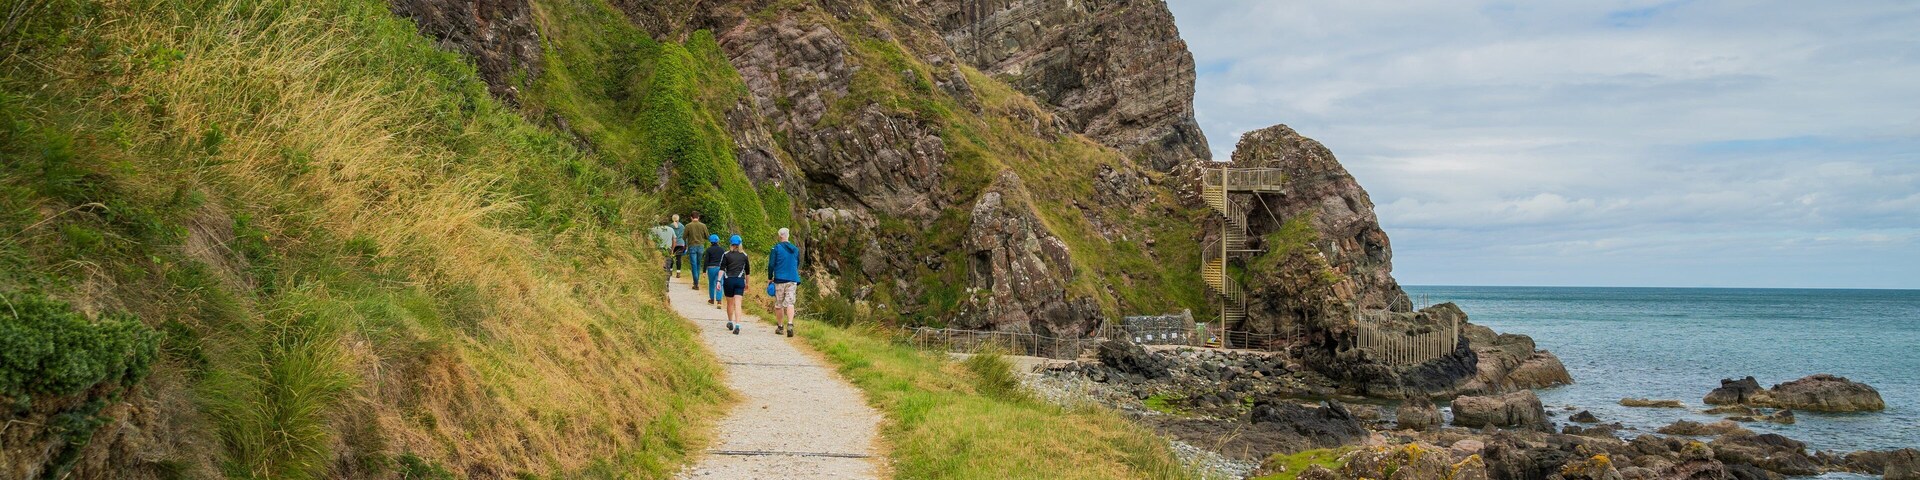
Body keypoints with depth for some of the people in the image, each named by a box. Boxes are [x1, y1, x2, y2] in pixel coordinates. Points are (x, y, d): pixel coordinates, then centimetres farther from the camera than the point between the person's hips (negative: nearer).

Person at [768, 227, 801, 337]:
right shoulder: (795, 249, 8)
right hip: (792, 280, 3)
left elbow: (771, 264, -5)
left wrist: (770, 278, 6)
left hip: (779, 279, -3)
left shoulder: (776, 248, -5)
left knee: (779, 304, 9)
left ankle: (780, 327, 15)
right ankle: (790, 324, -23)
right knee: (790, 303, -3)